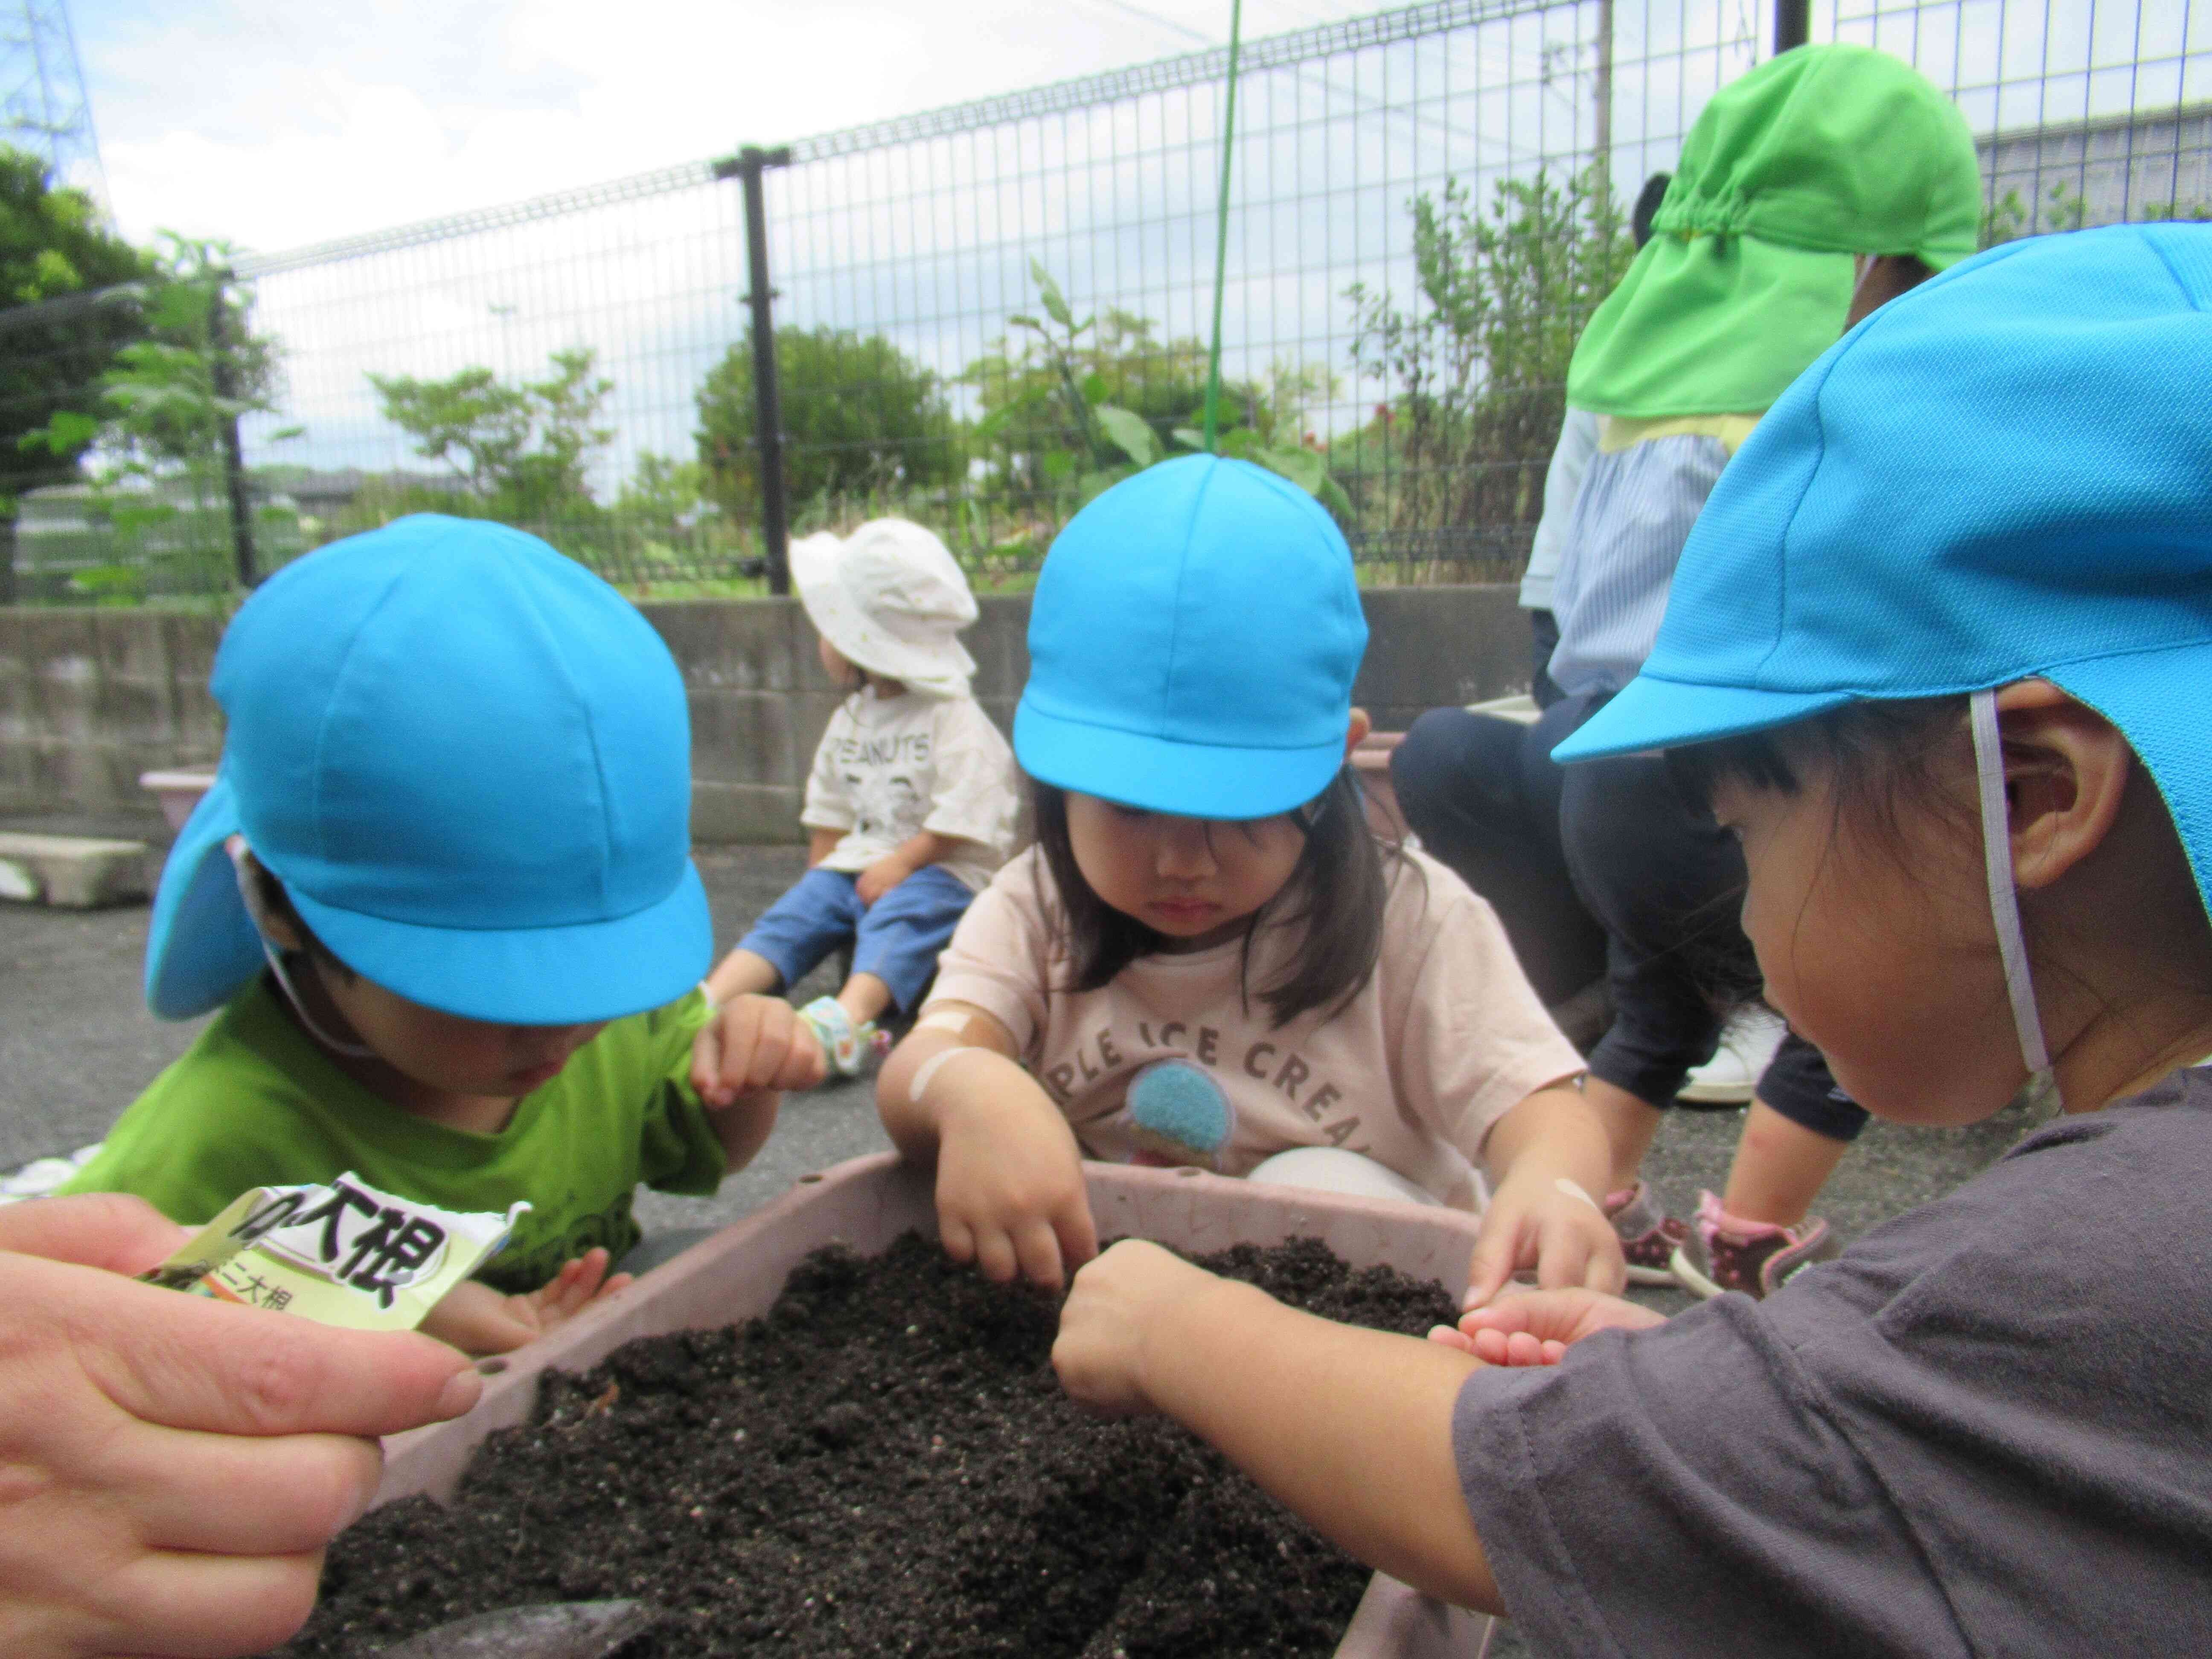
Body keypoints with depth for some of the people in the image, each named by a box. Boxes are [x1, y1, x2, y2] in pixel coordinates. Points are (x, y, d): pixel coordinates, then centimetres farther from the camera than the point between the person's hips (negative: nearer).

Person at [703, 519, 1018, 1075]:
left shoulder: (954, 717, -7)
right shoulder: (849, 719, 18)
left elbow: (960, 819, -15)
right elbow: (830, 812, 23)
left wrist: (900, 864, -18)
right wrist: (822, 872, 12)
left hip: (940, 866, -7)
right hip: (858, 862, 7)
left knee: (895, 919, -34)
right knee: (791, 914, -14)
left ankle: (846, 1022, -56)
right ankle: (708, 1002, -28)